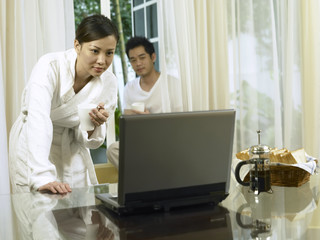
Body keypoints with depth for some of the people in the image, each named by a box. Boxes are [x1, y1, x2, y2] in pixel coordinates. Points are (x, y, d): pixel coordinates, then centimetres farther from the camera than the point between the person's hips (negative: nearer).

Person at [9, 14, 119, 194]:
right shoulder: (50, 67, -25)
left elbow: (88, 141, -5)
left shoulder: (109, 83, -12)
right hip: (33, 148, -3)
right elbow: (38, 121, -38)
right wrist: (42, 178, -48)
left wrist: (93, 125, -28)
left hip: (72, 151, 4)